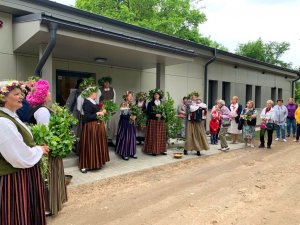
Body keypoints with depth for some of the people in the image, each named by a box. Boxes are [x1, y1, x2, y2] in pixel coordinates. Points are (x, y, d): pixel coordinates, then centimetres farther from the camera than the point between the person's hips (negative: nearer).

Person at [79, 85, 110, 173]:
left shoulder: (93, 102, 11)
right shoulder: (87, 103, -18)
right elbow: (87, 117, -24)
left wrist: (101, 112, 2)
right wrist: (98, 113, -19)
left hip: (97, 126, 10)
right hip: (91, 127, -10)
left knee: (97, 145, 15)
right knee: (89, 146, -4)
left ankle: (95, 164, 26)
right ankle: (84, 165, 6)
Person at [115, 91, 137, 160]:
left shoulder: (132, 104, 10)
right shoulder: (123, 104, -11)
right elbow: (122, 115, -16)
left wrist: (134, 116, -5)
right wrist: (130, 116, -22)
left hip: (131, 123, 7)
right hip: (125, 123, -7)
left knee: (132, 138, 9)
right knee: (125, 138, -3)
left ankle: (131, 153, 18)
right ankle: (124, 154, 5)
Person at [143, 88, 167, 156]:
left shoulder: (162, 103, 11)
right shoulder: (150, 103, -1)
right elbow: (148, 112, -6)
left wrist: (162, 115, -7)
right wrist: (155, 115, -17)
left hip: (161, 122, 4)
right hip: (153, 121, -4)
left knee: (161, 136, 4)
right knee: (153, 136, -4)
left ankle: (162, 150, 12)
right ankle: (153, 150, 2)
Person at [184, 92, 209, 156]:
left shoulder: (199, 102, 13)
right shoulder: (189, 102, -2)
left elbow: (205, 106, -1)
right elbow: (191, 108, -20)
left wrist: (198, 104, -9)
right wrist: (199, 106, -5)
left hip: (198, 121, 4)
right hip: (191, 121, -4)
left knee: (199, 135, 2)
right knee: (190, 135, -3)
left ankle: (198, 149, 10)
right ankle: (186, 149, 9)